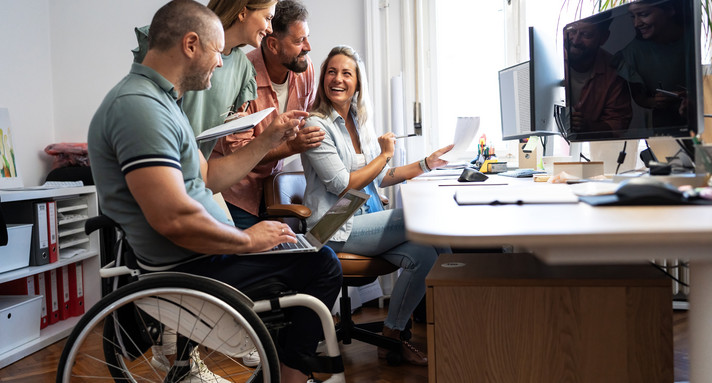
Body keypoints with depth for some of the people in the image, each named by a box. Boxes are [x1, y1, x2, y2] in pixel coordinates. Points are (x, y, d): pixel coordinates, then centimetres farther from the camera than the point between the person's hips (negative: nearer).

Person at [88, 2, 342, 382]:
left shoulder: (158, 101, 14)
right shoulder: (139, 104, -21)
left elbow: (205, 177, 19)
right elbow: (174, 218, -30)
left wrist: (268, 140, 17)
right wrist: (248, 240, -16)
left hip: (190, 255, 11)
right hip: (184, 271, -11)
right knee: (320, 263, -8)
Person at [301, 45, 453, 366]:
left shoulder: (360, 122, 15)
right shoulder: (317, 125, -9)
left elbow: (380, 178, 17)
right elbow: (343, 185, -16)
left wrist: (427, 164, 11)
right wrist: (385, 154, -7)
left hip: (367, 221, 7)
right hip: (336, 229, -7)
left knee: (423, 253, -18)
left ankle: (391, 337, 0)